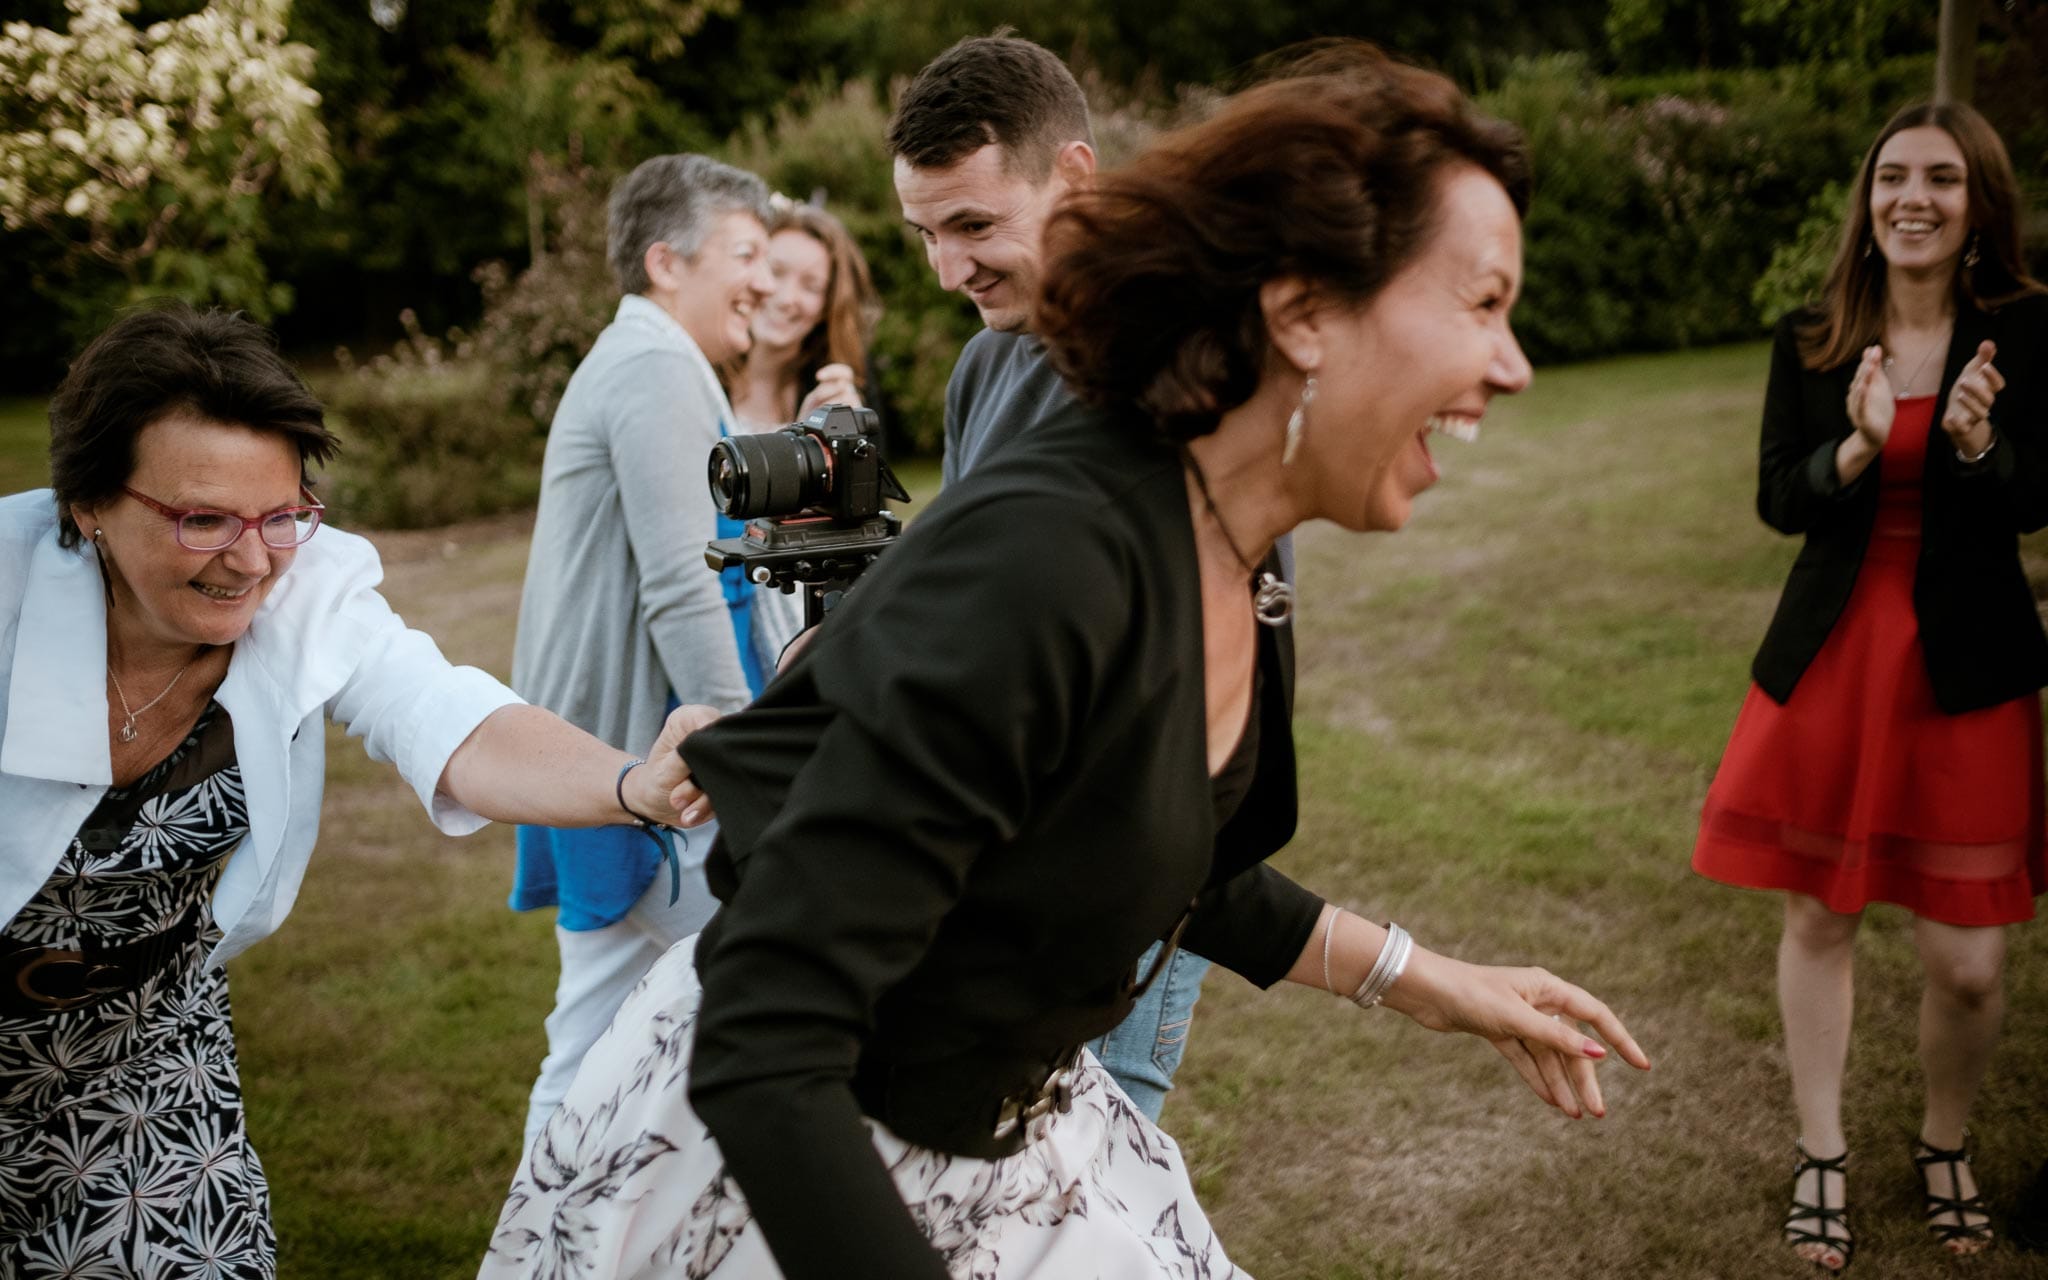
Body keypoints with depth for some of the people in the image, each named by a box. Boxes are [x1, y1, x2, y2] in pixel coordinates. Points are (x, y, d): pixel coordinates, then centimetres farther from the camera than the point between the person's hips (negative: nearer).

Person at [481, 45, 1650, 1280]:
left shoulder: (1230, 566, -5)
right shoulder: (1039, 560, -32)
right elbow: (761, 1055, -32)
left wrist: (1416, 977, 13)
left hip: (1016, 1125, 8)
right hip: (761, 1166, -7)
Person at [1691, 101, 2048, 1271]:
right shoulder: (1811, 343, 0)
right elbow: (1779, 501, -3)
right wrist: (1858, 446, -22)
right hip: (1830, 657, 2)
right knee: (1818, 918, 10)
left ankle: (1946, 1147, 30)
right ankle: (1824, 1155, 29)